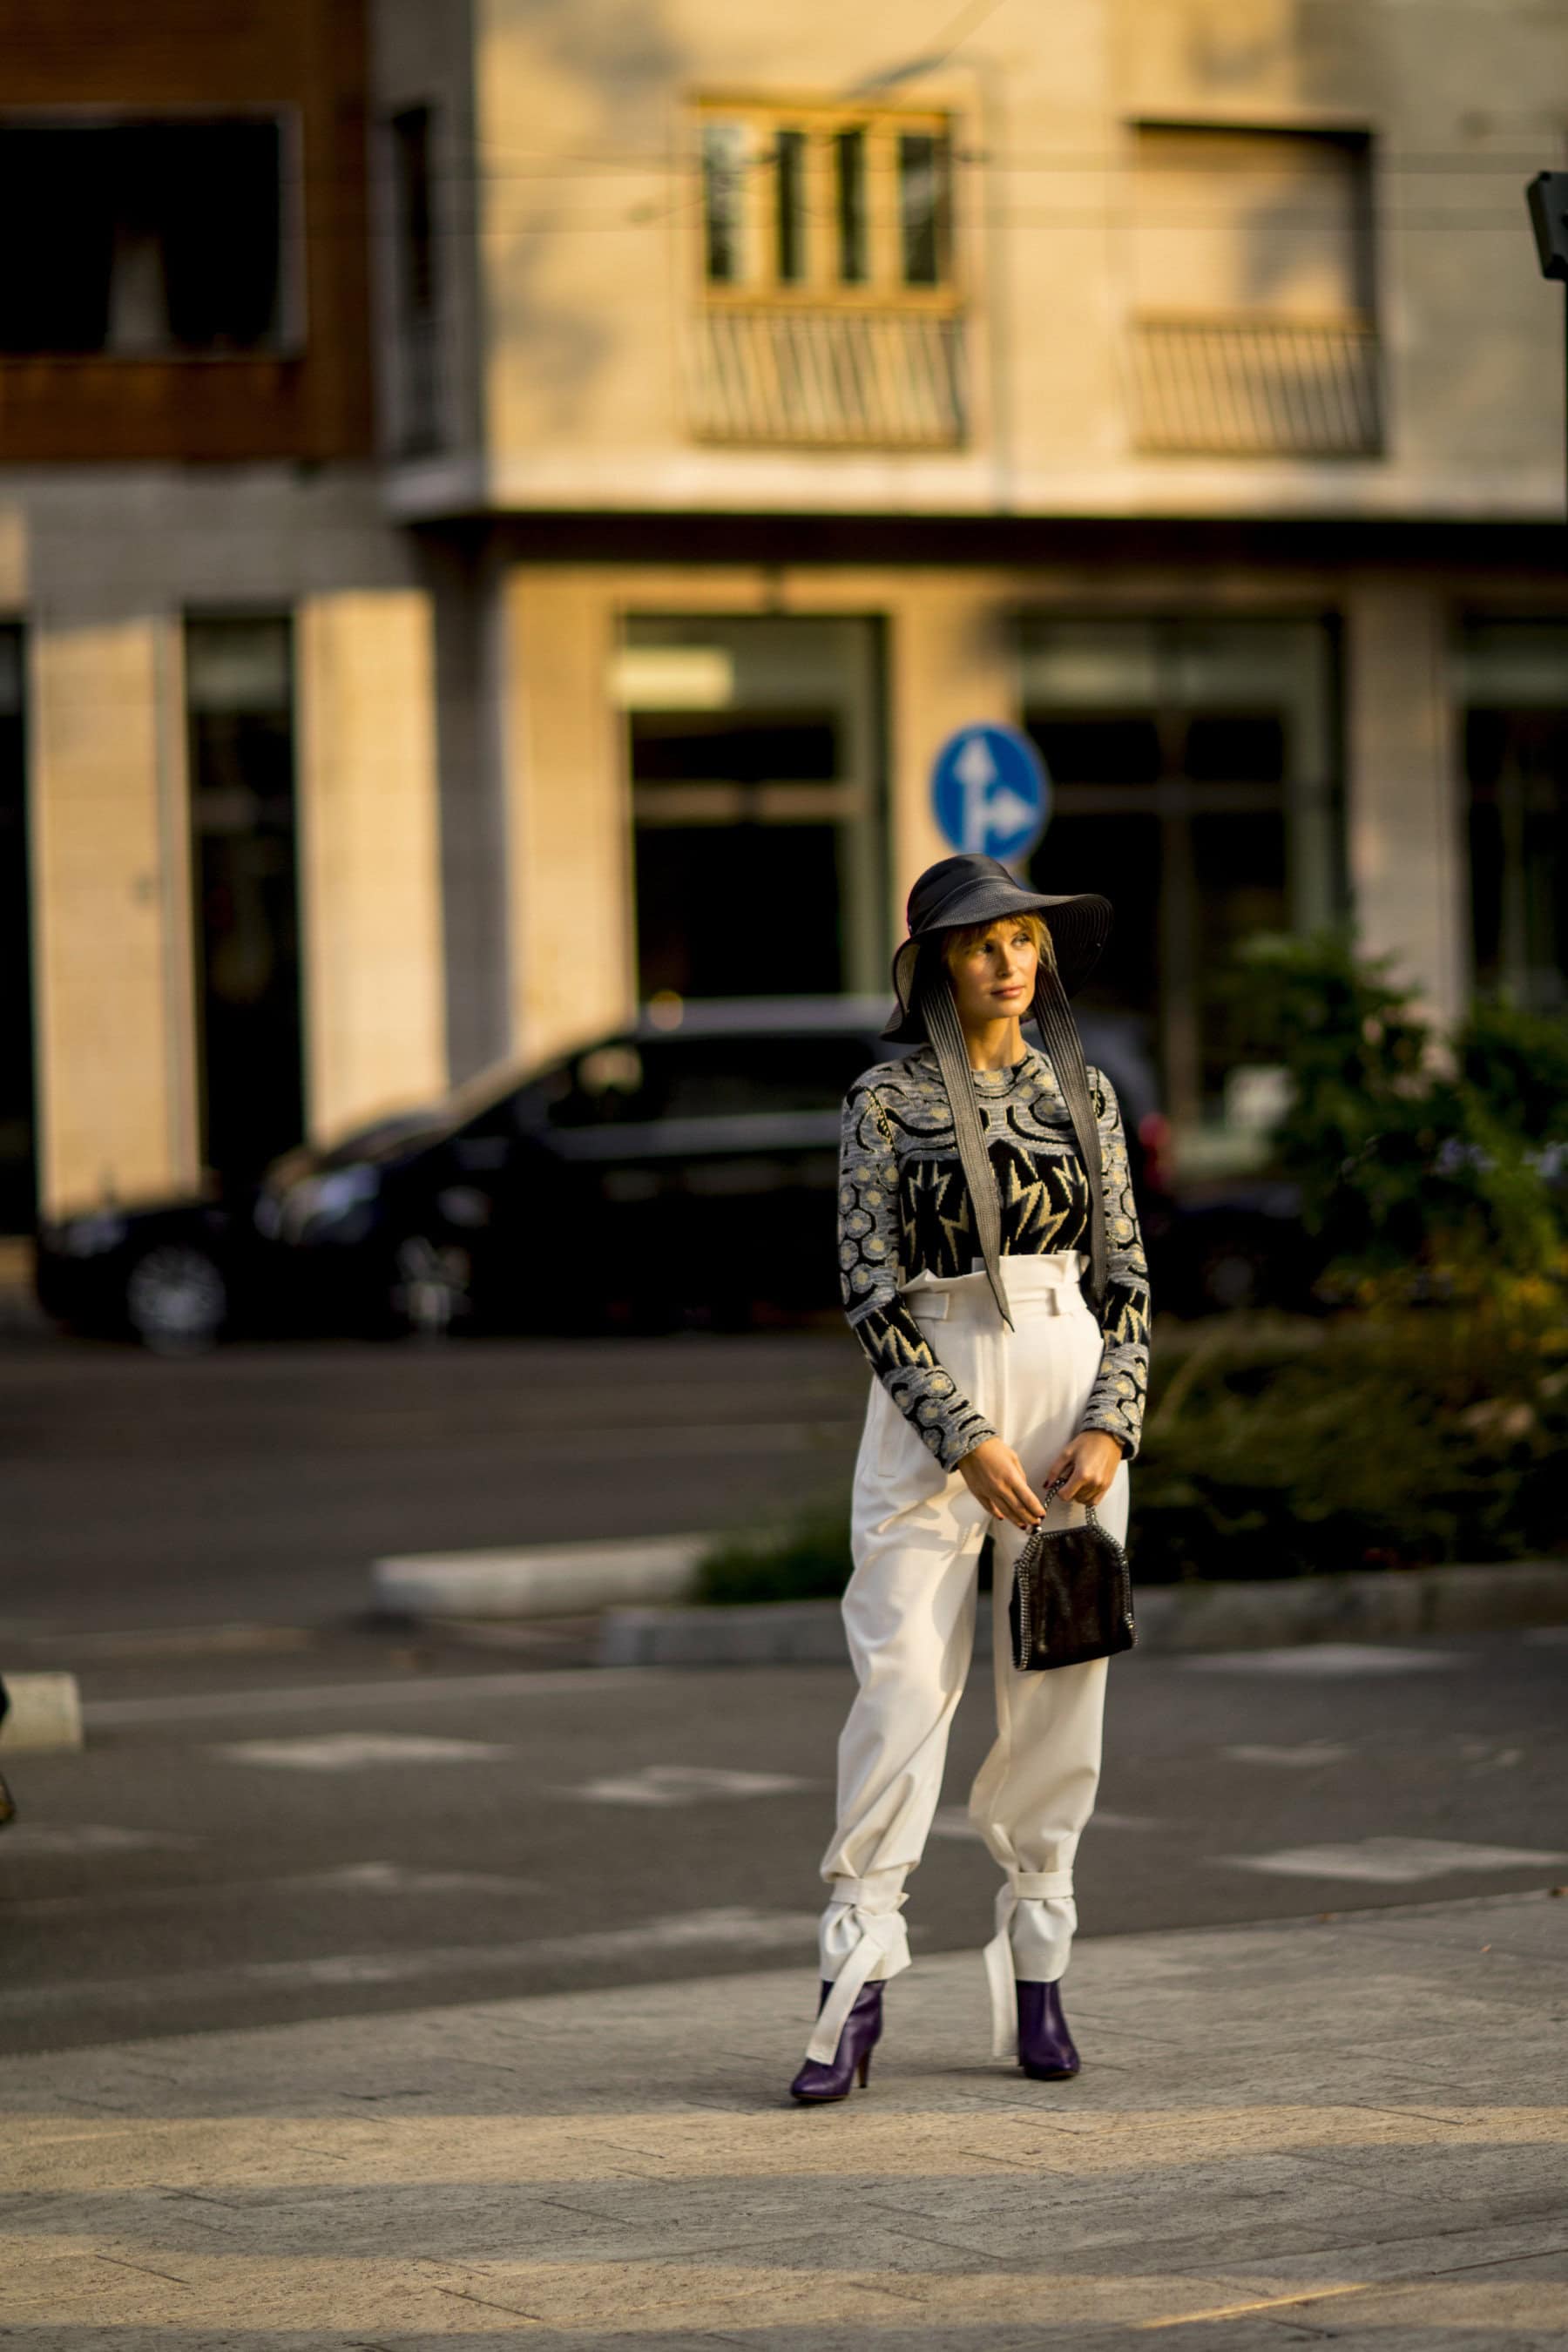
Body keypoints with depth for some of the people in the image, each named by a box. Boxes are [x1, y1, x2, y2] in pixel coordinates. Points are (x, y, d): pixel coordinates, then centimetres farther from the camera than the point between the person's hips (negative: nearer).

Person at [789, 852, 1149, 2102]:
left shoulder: (1084, 1094, 9)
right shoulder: (886, 1103, 0)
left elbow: (1127, 1277, 9)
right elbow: (873, 1291, -4)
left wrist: (1111, 1427, -6)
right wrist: (966, 1441, -13)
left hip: (1070, 1383, 3)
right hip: (932, 1399, -3)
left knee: (1060, 1681, 3)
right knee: (904, 1674, -10)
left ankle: (1035, 1974, 11)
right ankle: (857, 1979, -11)